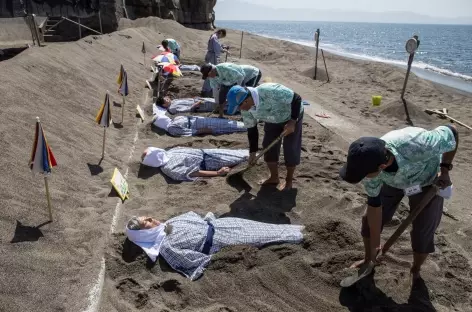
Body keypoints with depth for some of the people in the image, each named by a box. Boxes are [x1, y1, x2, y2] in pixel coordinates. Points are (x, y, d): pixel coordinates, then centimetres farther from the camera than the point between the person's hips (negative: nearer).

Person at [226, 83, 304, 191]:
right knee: (268, 147, 3)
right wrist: (253, 152, -3)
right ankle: (274, 178, 22)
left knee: (290, 149, -5)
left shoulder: (270, 91, -42)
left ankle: (289, 181, 13)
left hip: (292, 116, -6)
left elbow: (296, 99, -32)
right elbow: (251, 130, -6)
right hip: (273, 121, 6)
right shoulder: (245, 108, -19)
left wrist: (292, 122, -35)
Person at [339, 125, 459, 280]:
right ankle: (368, 259, 33)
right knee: (369, 220, 4)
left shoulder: (417, 145, -47)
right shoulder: (370, 163, -33)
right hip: (392, 182, 2)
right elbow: (374, 204, -19)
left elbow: (451, 132, -25)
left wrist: (445, 170, -19)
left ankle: (415, 271, 32)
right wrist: (374, 244, -11)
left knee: (422, 234, 1)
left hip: (428, 182, -2)